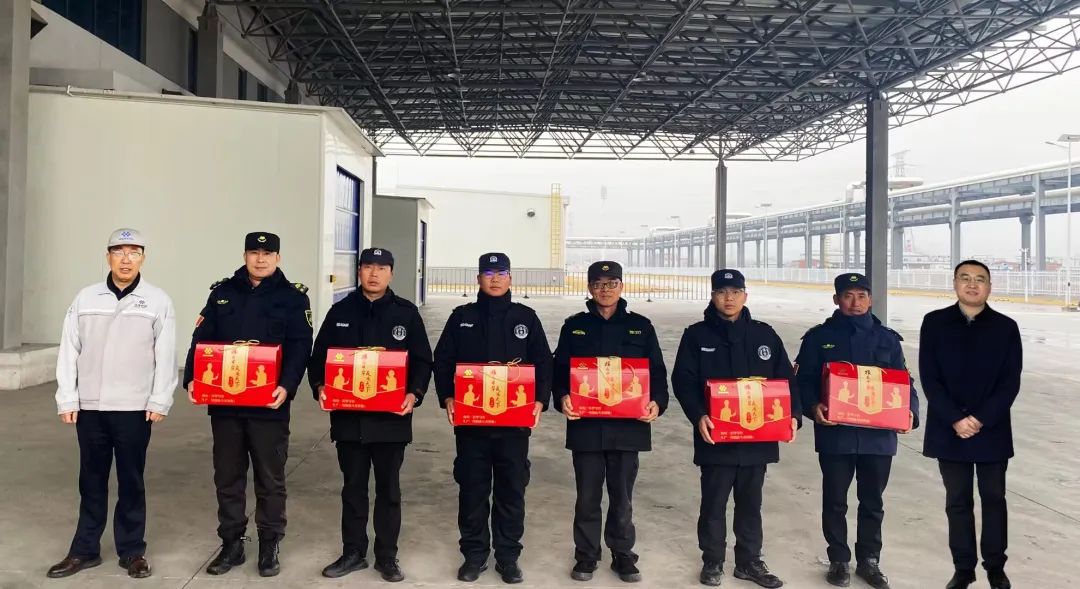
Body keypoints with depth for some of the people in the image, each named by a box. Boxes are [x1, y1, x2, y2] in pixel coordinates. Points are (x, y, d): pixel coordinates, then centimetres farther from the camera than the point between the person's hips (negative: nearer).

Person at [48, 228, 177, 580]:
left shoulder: (158, 301, -2)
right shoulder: (85, 298, 5)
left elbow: (166, 356, -4)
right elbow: (69, 351, 5)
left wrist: (159, 402, -9)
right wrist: (66, 400, 0)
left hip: (135, 409, -2)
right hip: (90, 407, 2)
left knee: (131, 481, 7)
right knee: (91, 480, 12)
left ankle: (132, 551, 19)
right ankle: (85, 549, 25)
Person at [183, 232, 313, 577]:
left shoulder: (293, 297, 0)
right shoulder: (222, 292, 10)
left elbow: (300, 347, -7)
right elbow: (202, 339, 6)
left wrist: (287, 385, -22)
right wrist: (192, 379, -8)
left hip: (269, 404, -3)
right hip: (224, 401, 3)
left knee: (270, 479, 7)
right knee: (227, 477, 12)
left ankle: (270, 546, 21)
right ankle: (231, 544, 25)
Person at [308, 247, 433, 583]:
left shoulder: (407, 313, 1)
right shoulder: (341, 311, 5)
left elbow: (423, 361, 1)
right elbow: (319, 356, 7)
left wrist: (414, 394, -15)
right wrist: (320, 386, -10)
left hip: (391, 418, -1)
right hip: (349, 417, 2)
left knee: (388, 489, 9)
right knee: (353, 487, 13)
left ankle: (387, 556, 22)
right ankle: (353, 552, 27)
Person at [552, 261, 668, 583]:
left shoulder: (641, 326, 6)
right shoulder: (574, 326, 6)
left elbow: (657, 371, 6)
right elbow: (560, 369, 4)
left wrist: (657, 402, -11)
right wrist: (562, 397, -15)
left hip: (628, 426, 0)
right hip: (585, 425, 0)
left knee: (622, 497, 11)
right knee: (587, 496, 9)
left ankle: (623, 555, 25)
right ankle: (586, 555, 24)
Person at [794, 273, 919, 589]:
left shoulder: (887, 338, 6)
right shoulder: (820, 337, -1)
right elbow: (805, 380, -2)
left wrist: (909, 412, -10)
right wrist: (813, 406, -21)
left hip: (879, 435, 2)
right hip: (834, 434, -2)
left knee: (873, 501, 15)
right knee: (835, 500, 9)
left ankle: (869, 560, 31)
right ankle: (839, 560, 26)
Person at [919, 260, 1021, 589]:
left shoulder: (1006, 327, 0)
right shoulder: (934, 323, -1)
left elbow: (1010, 383, -4)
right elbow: (929, 378, -5)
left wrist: (981, 420, -15)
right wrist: (955, 420, -14)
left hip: (992, 431, 0)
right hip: (948, 430, 0)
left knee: (994, 499, 12)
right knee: (957, 501, 9)